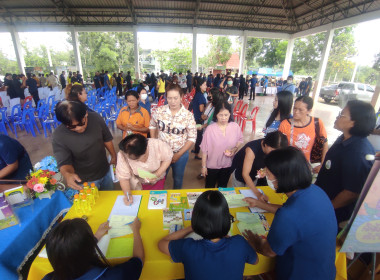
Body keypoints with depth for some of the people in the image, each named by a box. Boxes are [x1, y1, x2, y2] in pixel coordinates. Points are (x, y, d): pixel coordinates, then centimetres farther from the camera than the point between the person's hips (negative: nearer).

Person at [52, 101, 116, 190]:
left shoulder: (96, 118, -19)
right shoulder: (59, 136, -25)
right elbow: (64, 162, -20)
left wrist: (113, 156, 7)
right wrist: (67, 174, -43)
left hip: (106, 172, 3)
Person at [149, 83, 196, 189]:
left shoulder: (188, 115, -16)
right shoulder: (159, 111, -11)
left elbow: (192, 138, -11)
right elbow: (152, 126, 6)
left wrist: (178, 154, -13)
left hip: (181, 153, -1)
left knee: (178, 178, 22)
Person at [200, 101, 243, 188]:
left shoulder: (235, 126, -14)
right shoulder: (210, 129, -21)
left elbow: (240, 140, 5)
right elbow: (205, 149, -13)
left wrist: (235, 149, -16)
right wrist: (203, 166, -6)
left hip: (227, 164, 2)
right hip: (212, 165, -2)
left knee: (223, 187, 25)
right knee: (210, 187, 20)